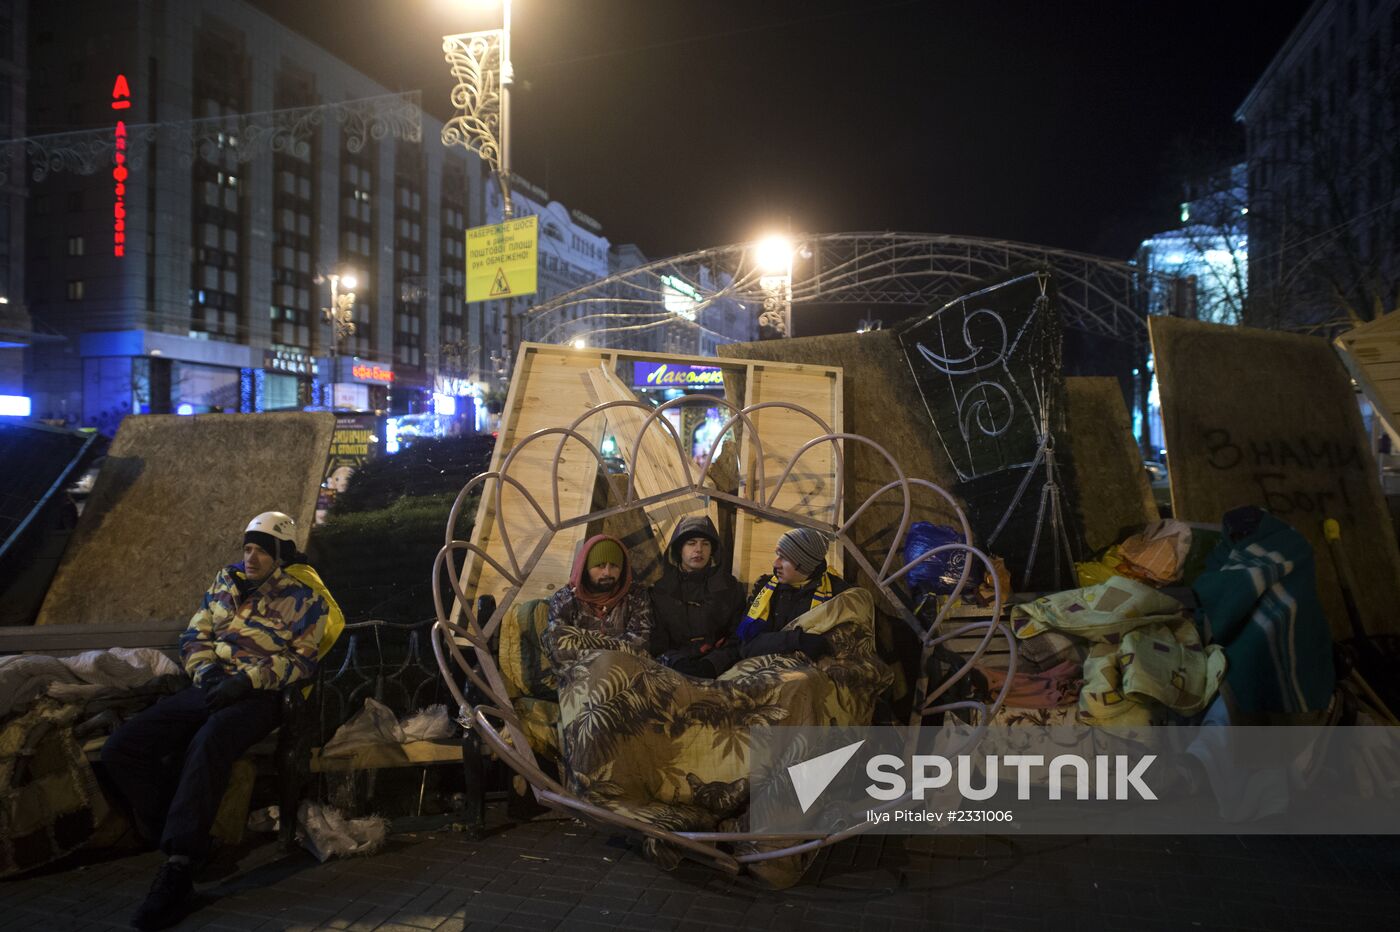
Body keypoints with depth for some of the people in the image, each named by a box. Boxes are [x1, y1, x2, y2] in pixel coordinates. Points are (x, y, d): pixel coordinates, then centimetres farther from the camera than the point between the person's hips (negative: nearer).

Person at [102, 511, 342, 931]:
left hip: (259, 696, -6)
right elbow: (195, 635, 18)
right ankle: (175, 840, -8)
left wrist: (247, 680, -18)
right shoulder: (226, 581, 17)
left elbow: (301, 660, -6)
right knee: (120, 750, -14)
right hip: (209, 688, 7)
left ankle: (178, 871, -32)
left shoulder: (303, 597, 1)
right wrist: (207, 669, -3)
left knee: (205, 750, -37)